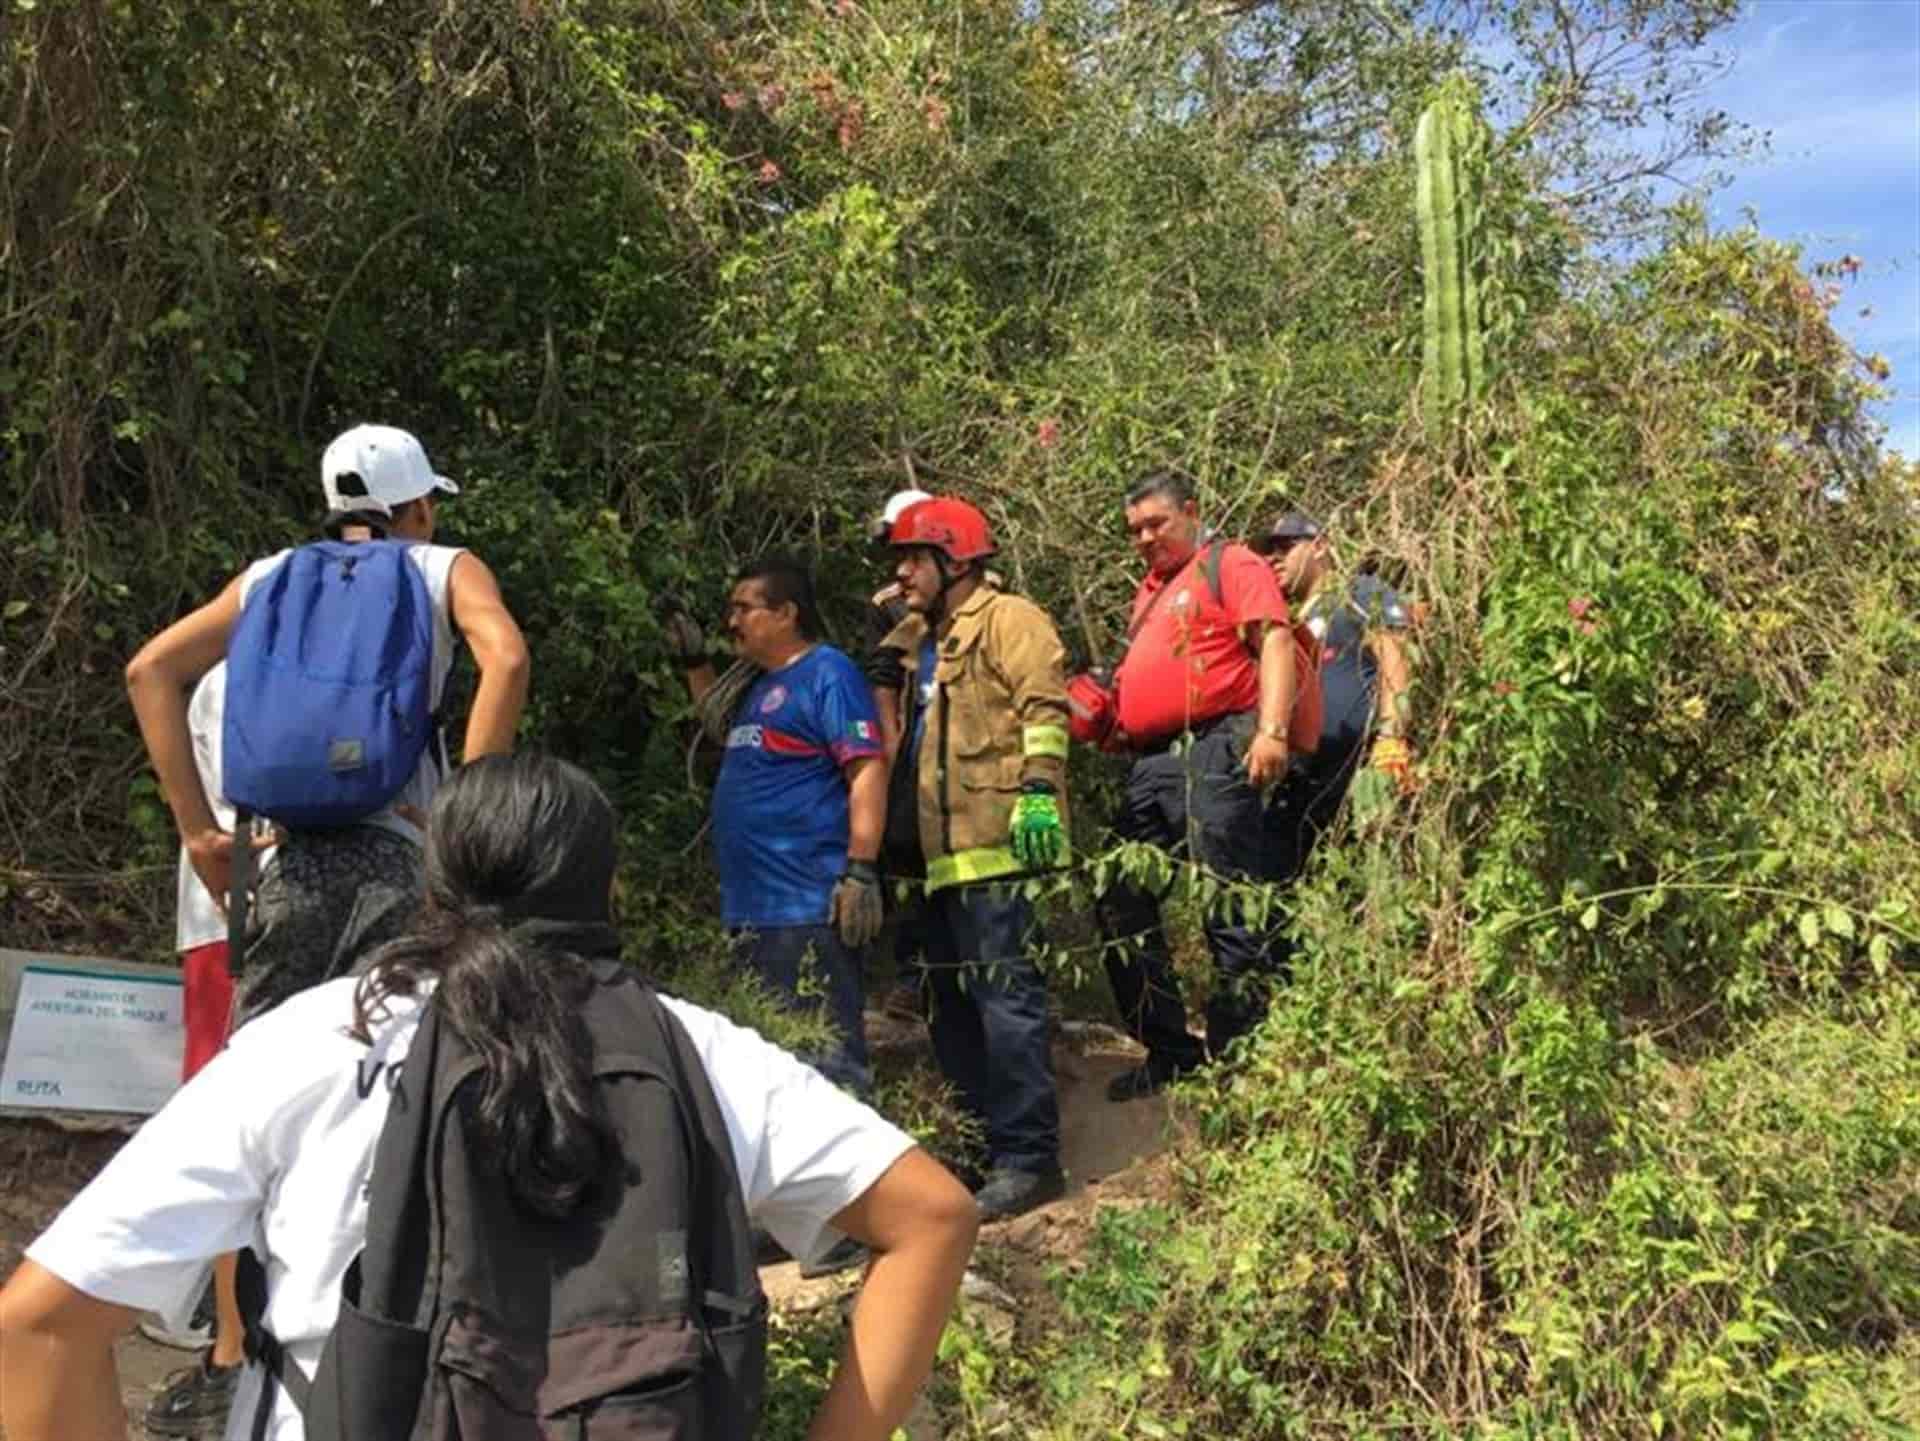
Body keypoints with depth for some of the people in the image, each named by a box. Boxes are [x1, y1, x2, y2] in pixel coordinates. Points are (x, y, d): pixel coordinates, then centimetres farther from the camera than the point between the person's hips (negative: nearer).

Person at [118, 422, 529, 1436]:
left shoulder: (273, 575, 18)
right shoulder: (445, 569, 11)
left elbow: (149, 671, 8)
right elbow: (506, 655, -10)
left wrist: (196, 829, 5)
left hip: (286, 858, 2)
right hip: (398, 857, -2)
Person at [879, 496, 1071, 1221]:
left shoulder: (1006, 619, -3)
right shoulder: (920, 644, 24)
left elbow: (1044, 707, -14)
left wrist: (1038, 790, -23)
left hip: (996, 846, -10)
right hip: (945, 857, 10)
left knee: (1004, 997, -9)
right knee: (950, 1006, 14)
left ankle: (1027, 1157, -3)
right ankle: (986, 1138, 24)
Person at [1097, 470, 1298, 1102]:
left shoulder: (1230, 564, 3)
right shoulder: (1149, 590, 26)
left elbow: (1274, 640, -8)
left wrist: (1272, 730, -20)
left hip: (1213, 750, -9)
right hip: (1151, 762, 9)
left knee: (1231, 910, -8)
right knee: (1123, 907, 9)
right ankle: (1167, 1051, 17)